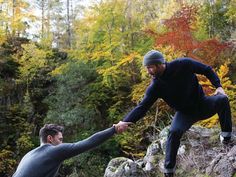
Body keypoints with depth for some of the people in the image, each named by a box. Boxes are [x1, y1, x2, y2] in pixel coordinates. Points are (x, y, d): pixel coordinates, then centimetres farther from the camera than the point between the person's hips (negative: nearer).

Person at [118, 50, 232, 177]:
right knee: (174, 132, -27)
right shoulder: (155, 87, -16)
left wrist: (218, 86, -19)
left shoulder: (183, 65, -19)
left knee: (222, 99, -27)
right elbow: (142, 107, -19)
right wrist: (125, 122, -33)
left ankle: (226, 137, -15)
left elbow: (207, 70, -6)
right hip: (185, 113, 0)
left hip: (202, 104, 0)